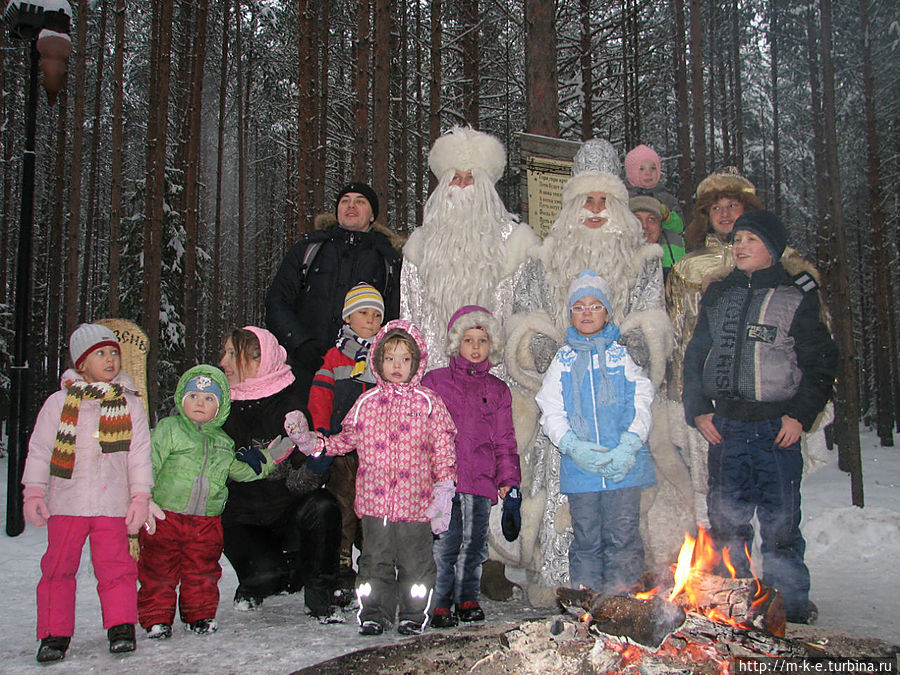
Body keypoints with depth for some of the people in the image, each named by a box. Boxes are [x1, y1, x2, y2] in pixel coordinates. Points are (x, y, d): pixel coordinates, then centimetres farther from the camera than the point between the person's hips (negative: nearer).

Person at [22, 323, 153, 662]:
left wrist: (140, 497, 1)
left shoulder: (130, 405, 6)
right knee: (58, 567, 3)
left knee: (116, 565, -1)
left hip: (114, 505, 0)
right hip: (66, 504, 0)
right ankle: (54, 634, 14)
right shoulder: (60, 402, 4)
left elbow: (140, 455, 7)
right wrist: (34, 493, 2)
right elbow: (39, 449, 8)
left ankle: (121, 627, 11)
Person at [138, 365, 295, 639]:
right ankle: (156, 617, 17)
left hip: (206, 521, 3)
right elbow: (148, 464, -5)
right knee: (159, 569, 3)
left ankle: (200, 614, 26)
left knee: (202, 570, 10)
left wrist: (268, 459, 16)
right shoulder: (168, 429, 0)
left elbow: (241, 470, 24)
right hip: (164, 516, -3)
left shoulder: (223, 442, 13)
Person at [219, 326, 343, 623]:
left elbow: (300, 482, -10)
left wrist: (315, 465, -35)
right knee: (264, 571, -26)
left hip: (285, 510, -1)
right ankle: (255, 586, 15)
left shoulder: (289, 404, -6)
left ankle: (320, 597, -11)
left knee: (322, 507, -33)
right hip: (241, 517, 1)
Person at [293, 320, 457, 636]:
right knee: (375, 560, 8)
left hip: (416, 501, -2)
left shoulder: (429, 403, 2)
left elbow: (443, 447, 1)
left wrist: (444, 484, -7)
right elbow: (350, 437, 17)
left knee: (415, 561, 5)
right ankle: (374, 613, 22)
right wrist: (318, 444, 4)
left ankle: (414, 615, 21)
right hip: (375, 500, 2)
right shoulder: (367, 402, 9)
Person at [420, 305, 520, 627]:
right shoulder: (434, 381, 8)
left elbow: (504, 440, 16)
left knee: (475, 544, 7)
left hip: (481, 481, 3)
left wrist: (508, 479, 7)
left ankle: (467, 600, 21)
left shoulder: (497, 390, 16)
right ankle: (440, 605, 3)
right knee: (445, 543, -8)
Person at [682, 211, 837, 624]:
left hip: (777, 427, -4)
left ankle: (789, 614, 11)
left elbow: (822, 363, 1)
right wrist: (698, 409, 5)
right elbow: (695, 355, 16)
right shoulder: (718, 295, 14)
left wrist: (801, 415, -9)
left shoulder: (797, 298, 2)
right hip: (724, 427, 4)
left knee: (780, 525, -2)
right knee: (725, 523, 9)